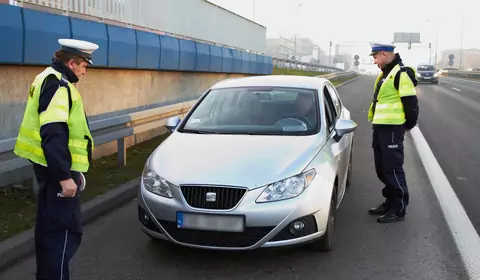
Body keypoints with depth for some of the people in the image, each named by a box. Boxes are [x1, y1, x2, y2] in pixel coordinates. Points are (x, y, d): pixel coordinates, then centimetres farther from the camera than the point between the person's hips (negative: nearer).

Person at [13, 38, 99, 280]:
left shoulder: (48, 79, 15)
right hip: (58, 167, -11)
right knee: (65, 229, -7)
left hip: (47, 164, 11)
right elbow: (53, 135, -26)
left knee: (48, 223, 19)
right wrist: (64, 175, -27)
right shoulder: (58, 84, -17)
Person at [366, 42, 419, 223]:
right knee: (382, 168, 14)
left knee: (392, 169, -5)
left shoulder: (402, 73, -14)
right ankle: (390, 202, 26)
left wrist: (409, 124, -9)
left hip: (392, 128, -10)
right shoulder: (385, 74, 17)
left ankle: (399, 209, 4)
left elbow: (410, 102, -16)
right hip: (380, 127, 10)